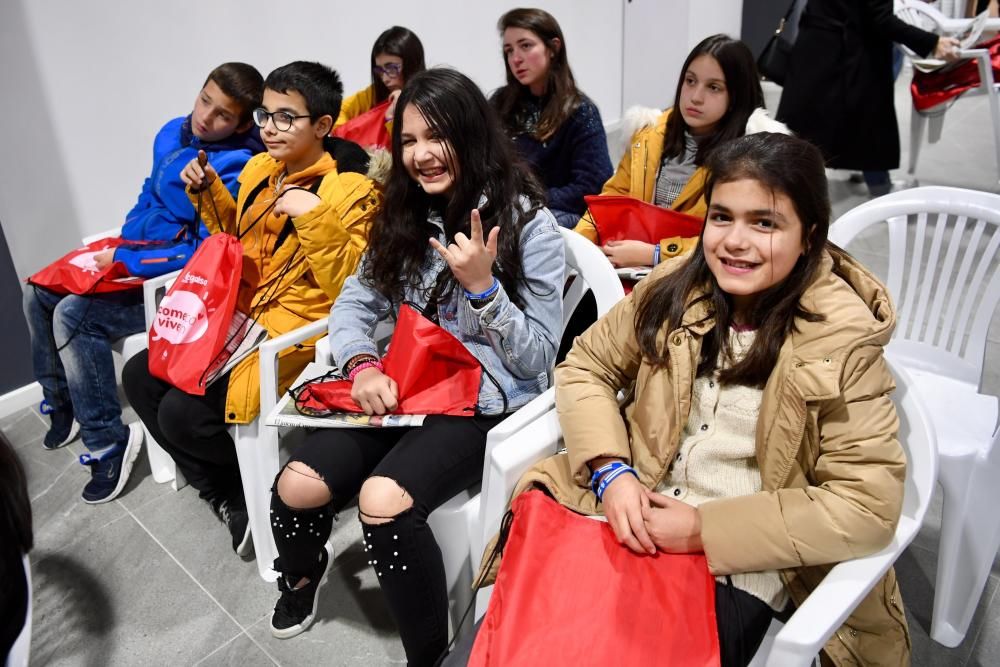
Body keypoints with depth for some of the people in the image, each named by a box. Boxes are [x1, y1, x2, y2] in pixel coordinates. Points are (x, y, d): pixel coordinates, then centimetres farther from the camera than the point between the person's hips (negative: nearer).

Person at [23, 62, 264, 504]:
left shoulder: (237, 170, -24)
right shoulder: (172, 134, 3)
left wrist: (124, 262, -21)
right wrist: (119, 245, 4)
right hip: (134, 256, 9)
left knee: (74, 315, -23)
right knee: (39, 293, 11)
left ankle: (107, 443, -11)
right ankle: (61, 404, 27)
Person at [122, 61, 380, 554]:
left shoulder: (350, 192, -13)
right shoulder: (259, 170, 10)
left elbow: (351, 290, -21)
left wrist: (312, 216, -29)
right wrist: (210, 193, 11)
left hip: (294, 332, -9)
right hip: (238, 316, 9)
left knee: (181, 412, -19)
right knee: (139, 376, 6)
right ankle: (223, 492, 16)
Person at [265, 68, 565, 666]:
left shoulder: (529, 224, -11)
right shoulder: (404, 216, 6)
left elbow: (536, 358, -10)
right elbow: (354, 305, 7)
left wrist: (481, 285, -25)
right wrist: (363, 366, -14)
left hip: (487, 401, -5)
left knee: (383, 501, -30)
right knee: (296, 488, -14)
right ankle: (303, 573, 25)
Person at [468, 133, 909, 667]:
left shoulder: (844, 342, -13)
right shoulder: (677, 285, -3)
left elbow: (867, 503, -14)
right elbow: (585, 367, 5)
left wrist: (707, 529, -18)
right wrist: (612, 471, -11)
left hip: (739, 567, -2)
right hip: (631, 516, 3)